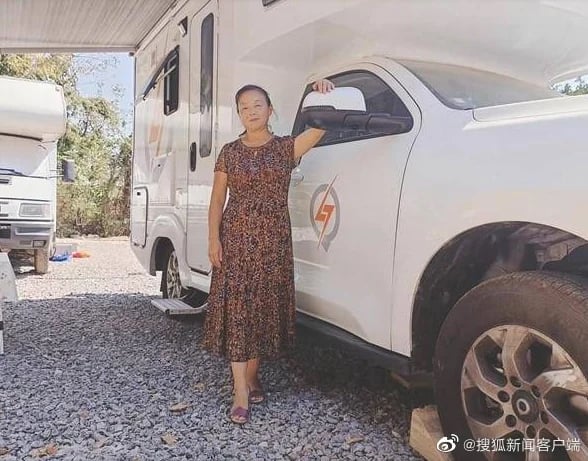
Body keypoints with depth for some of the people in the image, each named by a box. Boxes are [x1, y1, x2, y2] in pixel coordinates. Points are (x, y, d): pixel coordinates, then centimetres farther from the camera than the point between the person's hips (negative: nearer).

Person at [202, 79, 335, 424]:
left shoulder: (286, 147, 7)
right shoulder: (230, 152, 8)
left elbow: (320, 128, -8)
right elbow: (217, 200, 6)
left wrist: (326, 98, -25)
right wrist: (214, 239, -4)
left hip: (273, 241, 1)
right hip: (236, 239, 0)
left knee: (265, 308, 5)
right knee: (236, 309, -6)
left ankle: (252, 375, 24)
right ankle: (241, 391, -2)